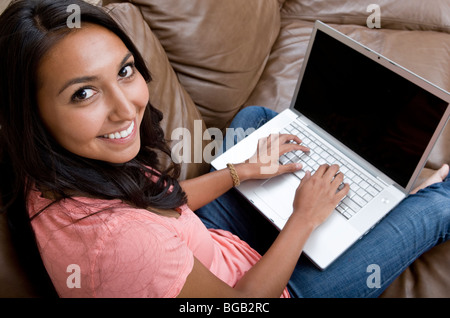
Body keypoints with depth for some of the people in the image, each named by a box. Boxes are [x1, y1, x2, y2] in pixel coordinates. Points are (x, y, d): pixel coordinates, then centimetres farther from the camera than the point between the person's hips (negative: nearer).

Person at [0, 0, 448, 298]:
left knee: (255, 115, 16)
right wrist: (305, 218, -15)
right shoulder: (121, 240, -43)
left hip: (196, 253, 7)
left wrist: (243, 171, -3)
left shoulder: (50, 172, -16)